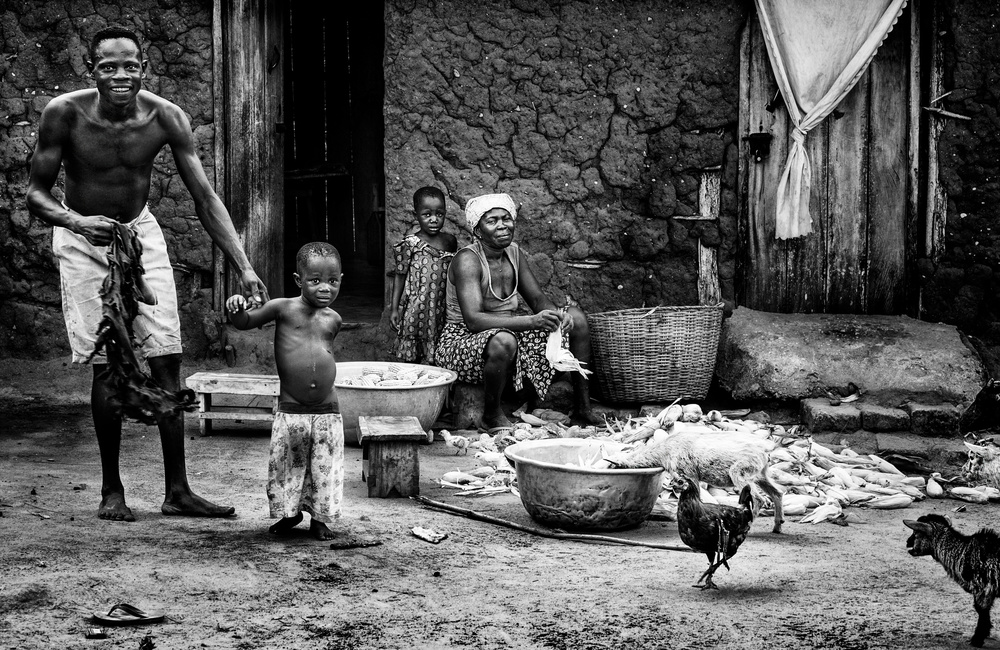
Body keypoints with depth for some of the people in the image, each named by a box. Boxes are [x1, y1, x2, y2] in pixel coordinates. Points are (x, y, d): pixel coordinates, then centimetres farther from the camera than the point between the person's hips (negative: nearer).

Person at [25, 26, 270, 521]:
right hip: (82, 241, -2)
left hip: (140, 234, 2)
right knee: (107, 367, -6)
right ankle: (111, 490, 9)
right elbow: (35, 192, -15)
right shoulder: (65, 114, -21)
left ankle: (177, 491, 3)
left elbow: (204, 198, -13)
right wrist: (78, 221, -36)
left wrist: (244, 268, -21)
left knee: (167, 360, -4)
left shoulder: (165, 119, -17)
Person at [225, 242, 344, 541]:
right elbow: (245, 323, -2)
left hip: (327, 411, 2)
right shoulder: (284, 308, -4)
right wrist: (236, 308, -20)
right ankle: (290, 513, 25)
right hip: (290, 411, -2)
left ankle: (319, 518, 21)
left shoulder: (333, 319, 6)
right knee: (287, 465, 6)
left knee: (325, 467, 6)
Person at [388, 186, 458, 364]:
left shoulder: (450, 241, 5)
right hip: (416, 308, -4)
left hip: (442, 309, 4)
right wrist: (394, 307, -4)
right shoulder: (410, 244, -7)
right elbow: (400, 275, -2)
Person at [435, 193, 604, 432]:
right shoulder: (467, 260, -20)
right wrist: (532, 321, -40)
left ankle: (582, 407, 5)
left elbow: (538, 298, 8)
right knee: (503, 341, -42)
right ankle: (492, 415, -16)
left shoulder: (514, 253, 4)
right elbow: (473, 320, -32)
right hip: (464, 339, -8)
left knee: (576, 317, -1)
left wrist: (557, 316, -18)